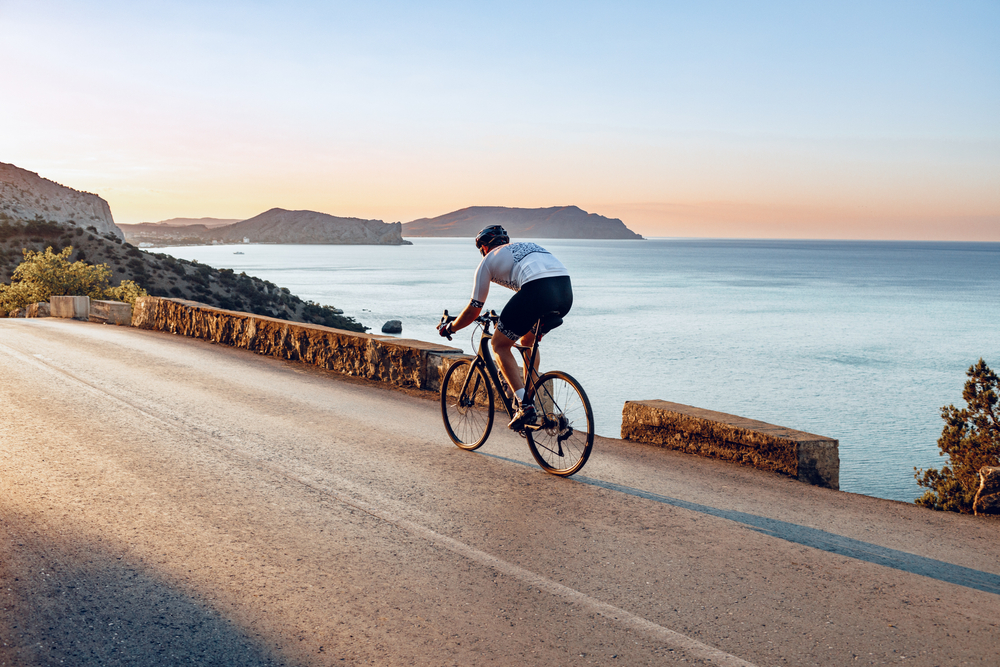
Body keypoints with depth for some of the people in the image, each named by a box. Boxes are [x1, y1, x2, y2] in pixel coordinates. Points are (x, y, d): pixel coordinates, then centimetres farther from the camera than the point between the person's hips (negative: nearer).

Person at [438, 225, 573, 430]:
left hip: (537, 292, -7)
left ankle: (525, 406, 0)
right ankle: (531, 397, 29)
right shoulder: (528, 247, 38)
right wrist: (509, 319, 64)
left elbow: (474, 310, 24)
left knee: (500, 345, 13)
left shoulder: (489, 260, 21)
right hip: (567, 291, 7)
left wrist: (449, 327, 42)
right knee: (528, 341, 31)